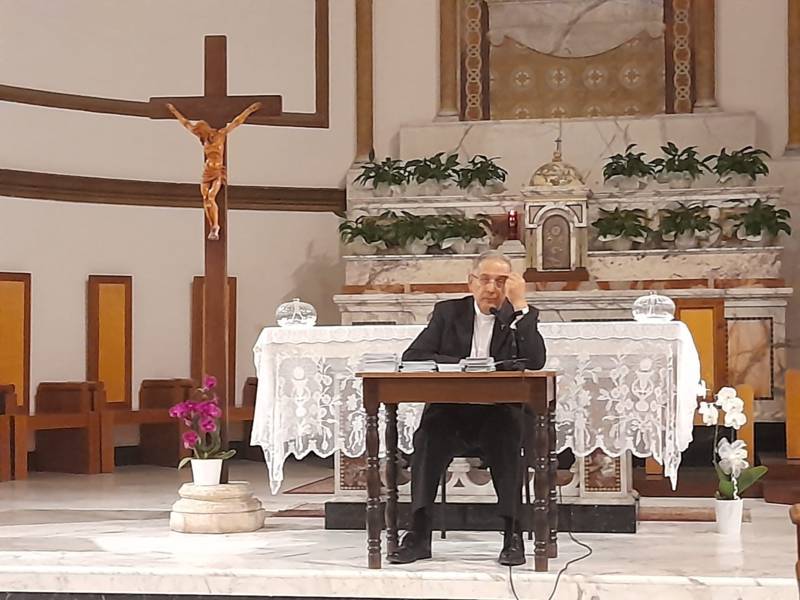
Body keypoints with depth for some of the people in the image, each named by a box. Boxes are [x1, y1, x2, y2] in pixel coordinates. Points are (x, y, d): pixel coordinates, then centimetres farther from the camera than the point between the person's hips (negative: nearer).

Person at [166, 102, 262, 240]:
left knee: (211, 198, -20)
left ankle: (215, 228, -19)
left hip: (218, 172, -5)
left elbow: (236, 122, 1)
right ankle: (213, 229, -4)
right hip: (206, 173, 5)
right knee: (206, 200, -7)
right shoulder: (204, 138, 13)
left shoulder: (220, 134, 0)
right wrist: (174, 111, 28)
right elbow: (186, 124, 22)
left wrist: (249, 110, 0)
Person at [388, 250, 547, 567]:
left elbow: (535, 362, -12)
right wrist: (460, 365, -15)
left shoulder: (522, 317, 7)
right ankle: (419, 534, -29)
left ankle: (513, 535, -30)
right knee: (428, 435, -31)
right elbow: (412, 356, 0)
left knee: (508, 437, -34)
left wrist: (519, 304, -13)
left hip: (499, 413, -1)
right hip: (452, 413, 1)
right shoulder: (448, 312, 10)